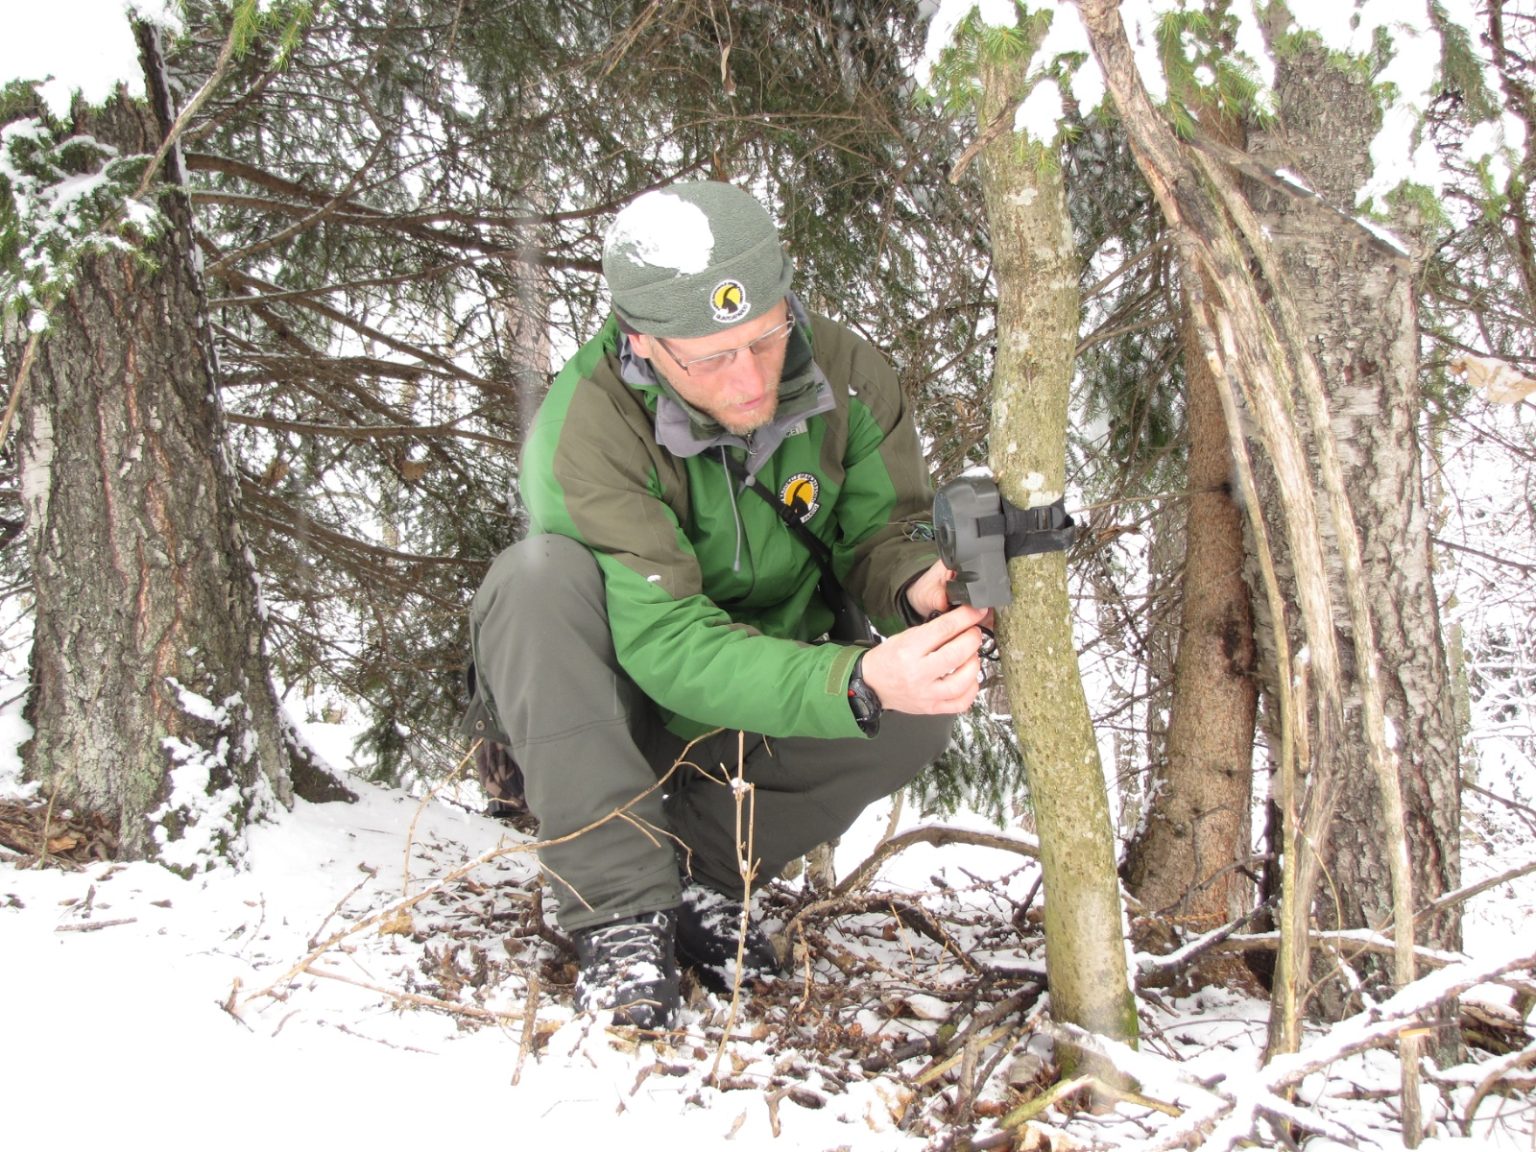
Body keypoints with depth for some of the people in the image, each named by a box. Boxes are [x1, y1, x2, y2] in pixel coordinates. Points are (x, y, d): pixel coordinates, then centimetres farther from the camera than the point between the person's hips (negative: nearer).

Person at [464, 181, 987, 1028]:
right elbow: (671, 647, -36)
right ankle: (620, 910, -25)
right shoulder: (580, 433, -30)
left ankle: (697, 871, -6)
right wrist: (859, 685, -51)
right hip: (621, 698, -3)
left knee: (925, 703, -24)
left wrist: (917, 585, -33)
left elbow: (883, 525, -7)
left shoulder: (842, 372, -16)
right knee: (541, 575, -33)